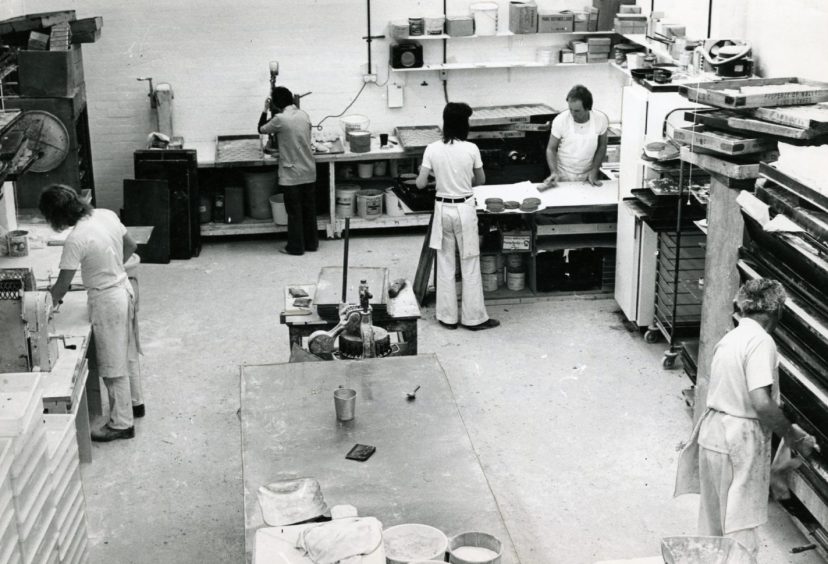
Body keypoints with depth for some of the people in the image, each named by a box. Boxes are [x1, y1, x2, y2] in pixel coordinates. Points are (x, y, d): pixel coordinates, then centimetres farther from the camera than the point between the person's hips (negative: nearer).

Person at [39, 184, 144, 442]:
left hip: (106, 301, -8)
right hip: (124, 288, 8)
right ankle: (135, 402, 40)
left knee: (113, 365, 4)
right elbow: (131, 245, 11)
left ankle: (121, 424, 14)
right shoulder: (107, 215, -4)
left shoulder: (76, 240, -25)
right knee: (128, 353, 24)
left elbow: (63, 283, -17)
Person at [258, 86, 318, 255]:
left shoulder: (280, 119, -16)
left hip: (291, 174, -6)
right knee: (309, 209, 14)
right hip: (309, 172, 6)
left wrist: (265, 110, 12)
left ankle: (295, 247, 12)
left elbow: (261, 129, 0)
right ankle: (311, 243, 23)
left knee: (294, 212, 4)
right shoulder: (304, 115, 3)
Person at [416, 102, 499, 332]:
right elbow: (481, 180, 3)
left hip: (443, 209, 2)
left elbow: (420, 183, -5)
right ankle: (473, 317, 15)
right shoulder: (471, 149, -10)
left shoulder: (433, 149, -6)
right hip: (465, 209, -2)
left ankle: (448, 317, 18)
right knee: (470, 266, 8)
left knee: (445, 265, 12)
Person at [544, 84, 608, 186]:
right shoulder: (560, 120, -15)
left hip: (587, 177, 2)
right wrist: (554, 172, -18)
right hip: (563, 177, -1)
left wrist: (594, 171, -3)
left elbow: (602, 147, 5)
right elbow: (551, 148, -4)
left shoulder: (601, 119, -10)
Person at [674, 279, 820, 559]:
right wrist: (793, 436, -12)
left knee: (713, 522, 17)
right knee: (740, 525, 1)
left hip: (712, 433, 8)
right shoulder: (761, 341, -15)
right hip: (741, 441, -8)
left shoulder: (728, 339, 10)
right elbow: (761, 402, -24)